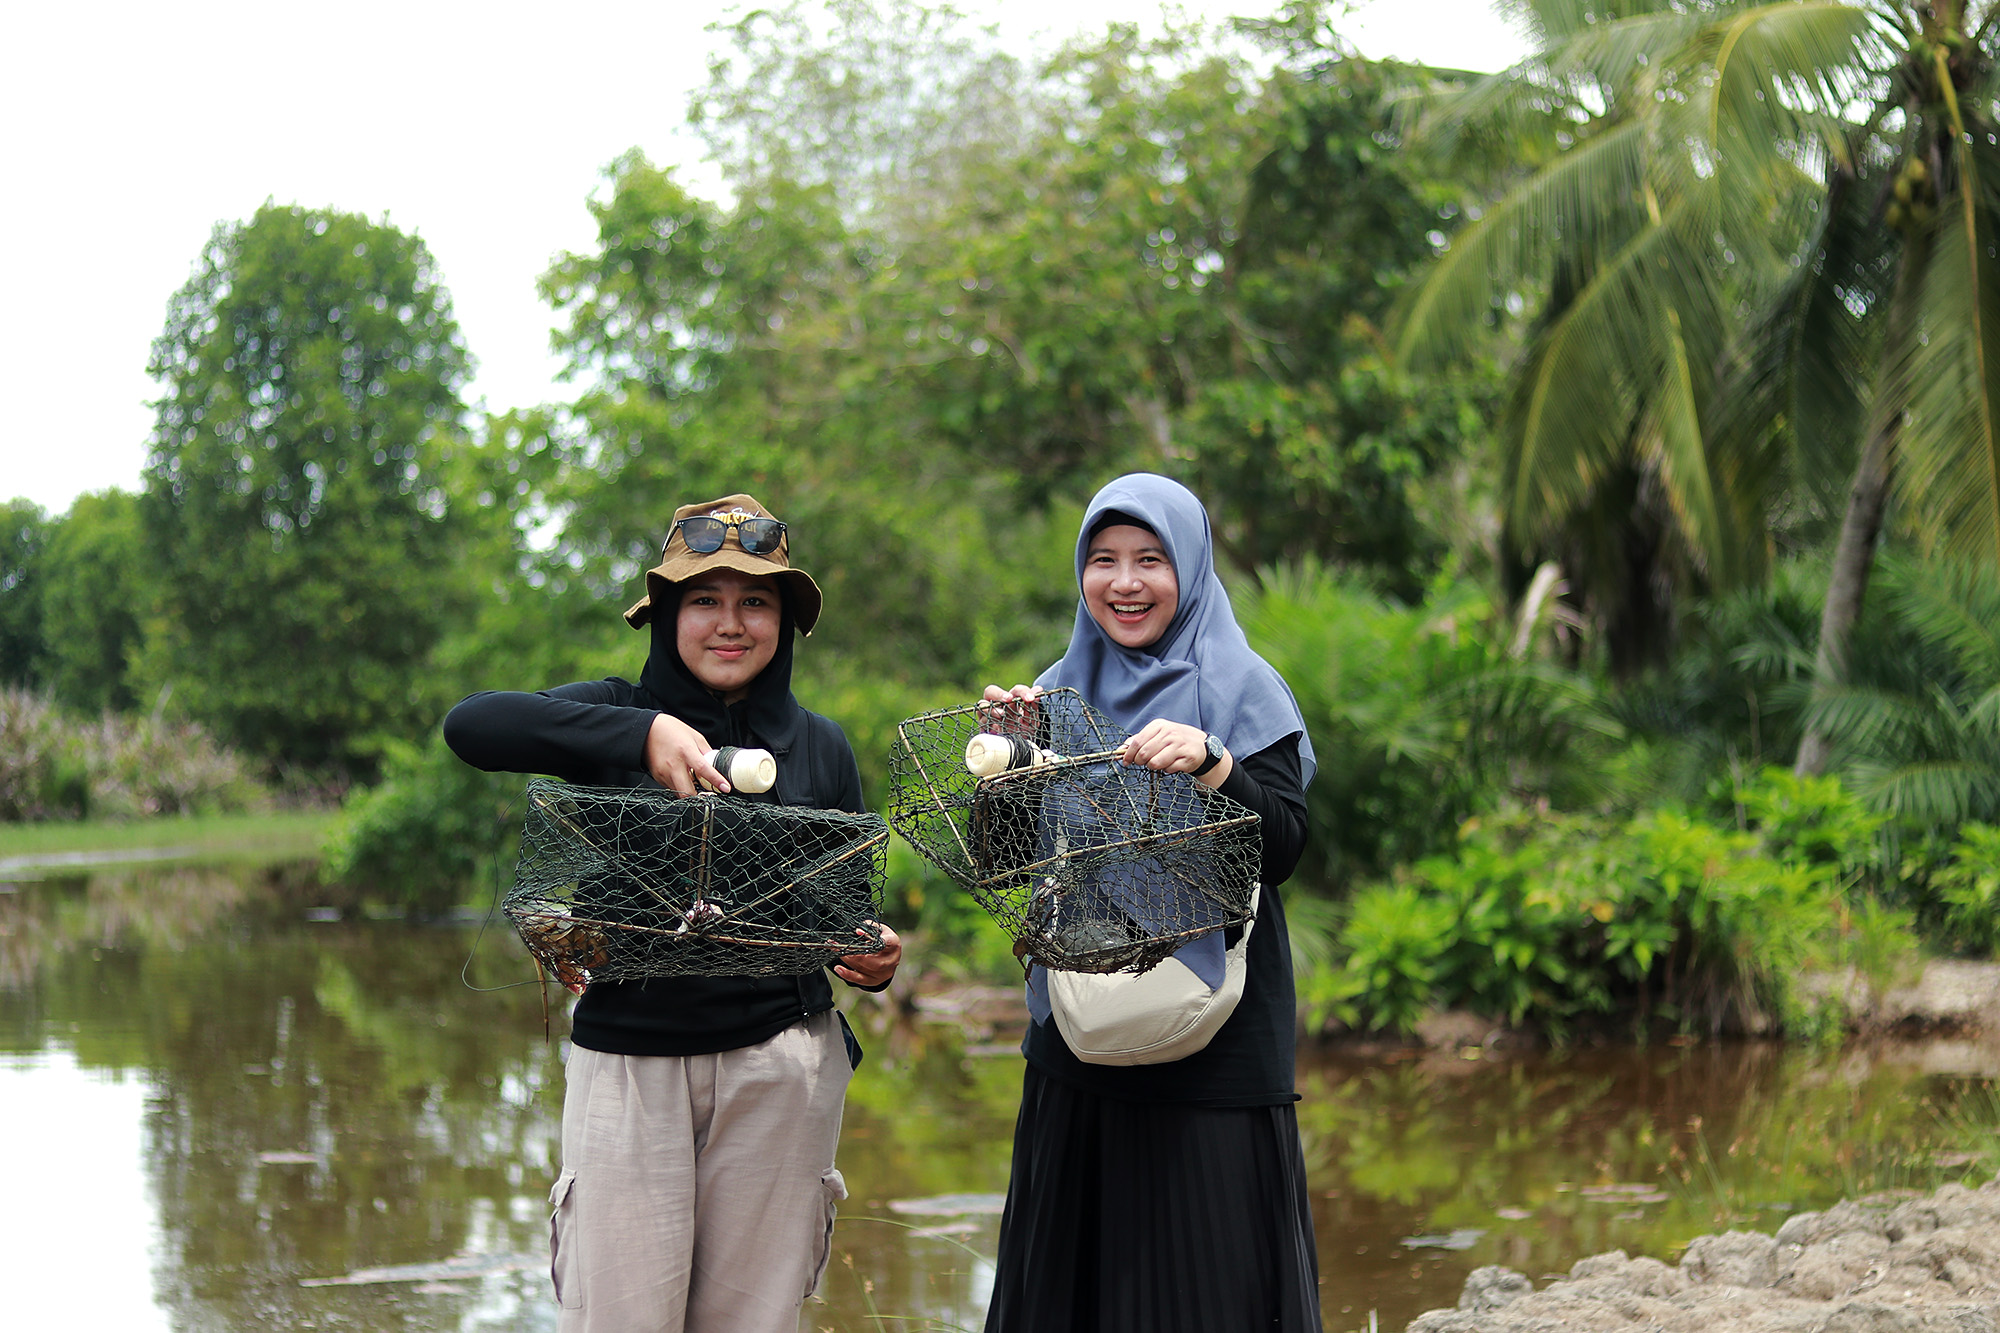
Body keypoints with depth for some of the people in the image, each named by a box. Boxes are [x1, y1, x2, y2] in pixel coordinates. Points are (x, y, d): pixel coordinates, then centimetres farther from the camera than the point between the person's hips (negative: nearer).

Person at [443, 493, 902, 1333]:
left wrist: (873, 958, -8)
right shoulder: (615, 716, 0)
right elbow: (470, 727, -18)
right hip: (626, 1062, -2)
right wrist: (641, 732, -28)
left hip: (779, 1064, 2)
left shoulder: (819, 748, 9)